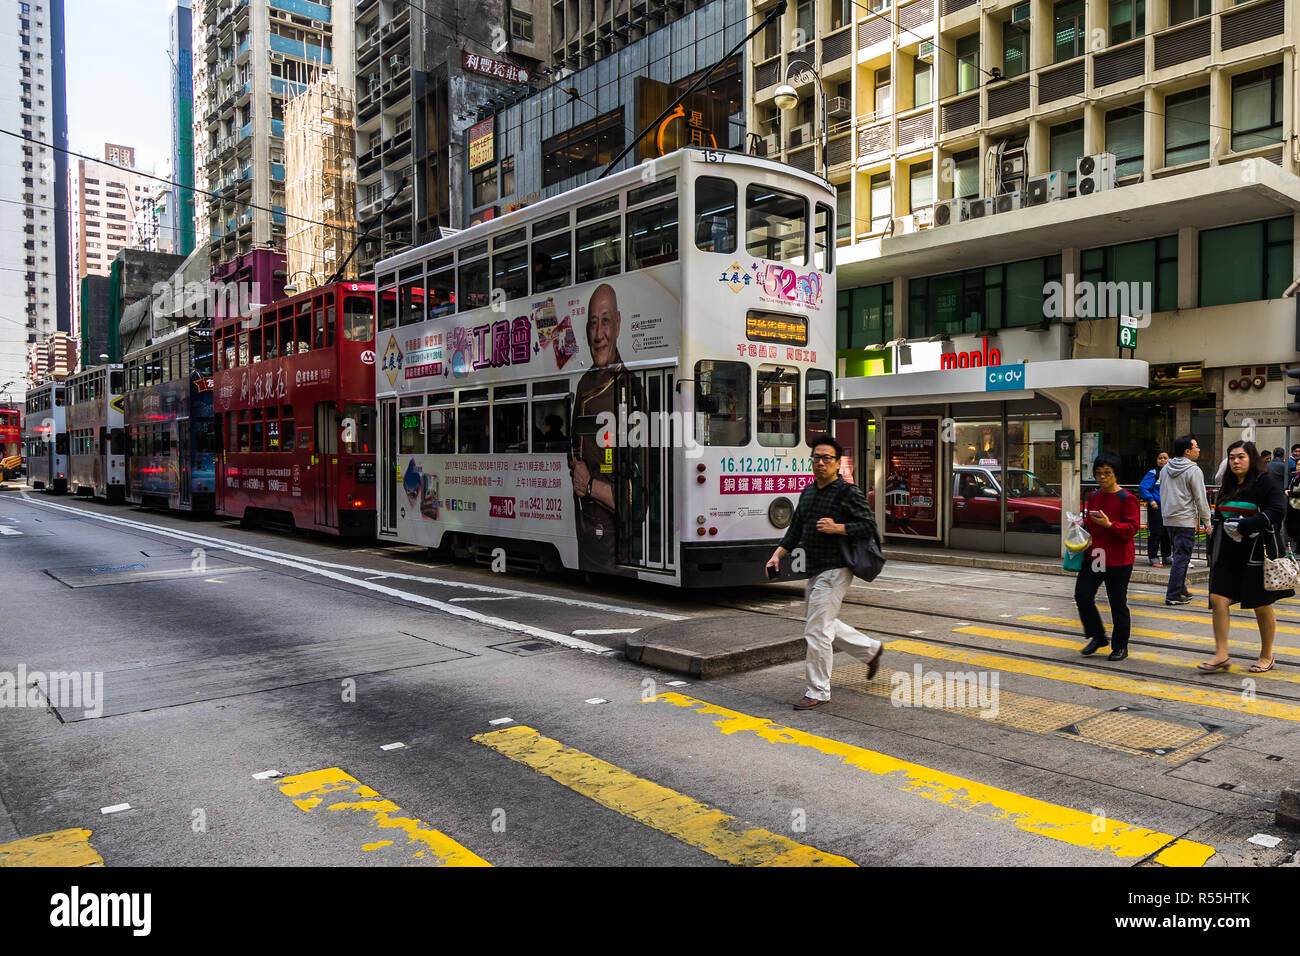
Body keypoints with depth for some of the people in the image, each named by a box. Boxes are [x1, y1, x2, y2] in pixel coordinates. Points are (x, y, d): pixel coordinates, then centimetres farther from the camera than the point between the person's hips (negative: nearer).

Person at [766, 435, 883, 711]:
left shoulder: (848, 492, -10)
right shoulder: (808, 491, 13)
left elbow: (869, 525, -12)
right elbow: (796, 529, 17)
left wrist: (836, 527, -22)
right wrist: (778, 554, 7)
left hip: (835, 570, -8)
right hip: (813, 571, 8)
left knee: (817, 629, -7)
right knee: (827, 625, 18)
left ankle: (818, 692, 5)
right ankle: (872, 649, 39)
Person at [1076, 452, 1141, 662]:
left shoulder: (1126, 499, -8)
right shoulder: (1093, 497, 12)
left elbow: (1133, 528, -13)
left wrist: (1110, 525, -26)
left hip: (1118, 560, -6)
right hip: (1093, 556, 6)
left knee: (1118, 603, 3)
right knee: (1082, 596, -2)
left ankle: (1120, 646, 18)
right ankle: (1097, 637, 18)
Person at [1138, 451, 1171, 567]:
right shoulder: (1153, 473, -5)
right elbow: (1143, 487, -12)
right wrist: (1150, 500, -18)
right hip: (1156, 507, -6)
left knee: (1167, 533, 13)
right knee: (1156, 533, -6)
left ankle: (1166, 557, 24)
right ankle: (1153, 558, -1)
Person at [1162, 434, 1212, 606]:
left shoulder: (1166, 469, 11)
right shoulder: (1193, 470, -11)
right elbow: (1200, 498, -10)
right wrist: (1207, 522, -3)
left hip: (1168, 520, 7)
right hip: (1185, 521, -7)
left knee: (1180, 555, 17)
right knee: (1181, 557, -4)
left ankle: (1181, 590, 23)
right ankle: (1173, 595, -4)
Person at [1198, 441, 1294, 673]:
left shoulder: (1266, 482, -7)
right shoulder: (1228, 486, 14)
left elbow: (1277, 511, -20)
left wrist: (1244, 527, -22)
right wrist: (1213, 550, 13)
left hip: (1258, 553, -6)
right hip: (1228, 554, 6)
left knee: (1262, 606, 6)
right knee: (1218, 599, -5)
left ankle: (1266, 656, 21)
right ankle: (1221, 655, 0)